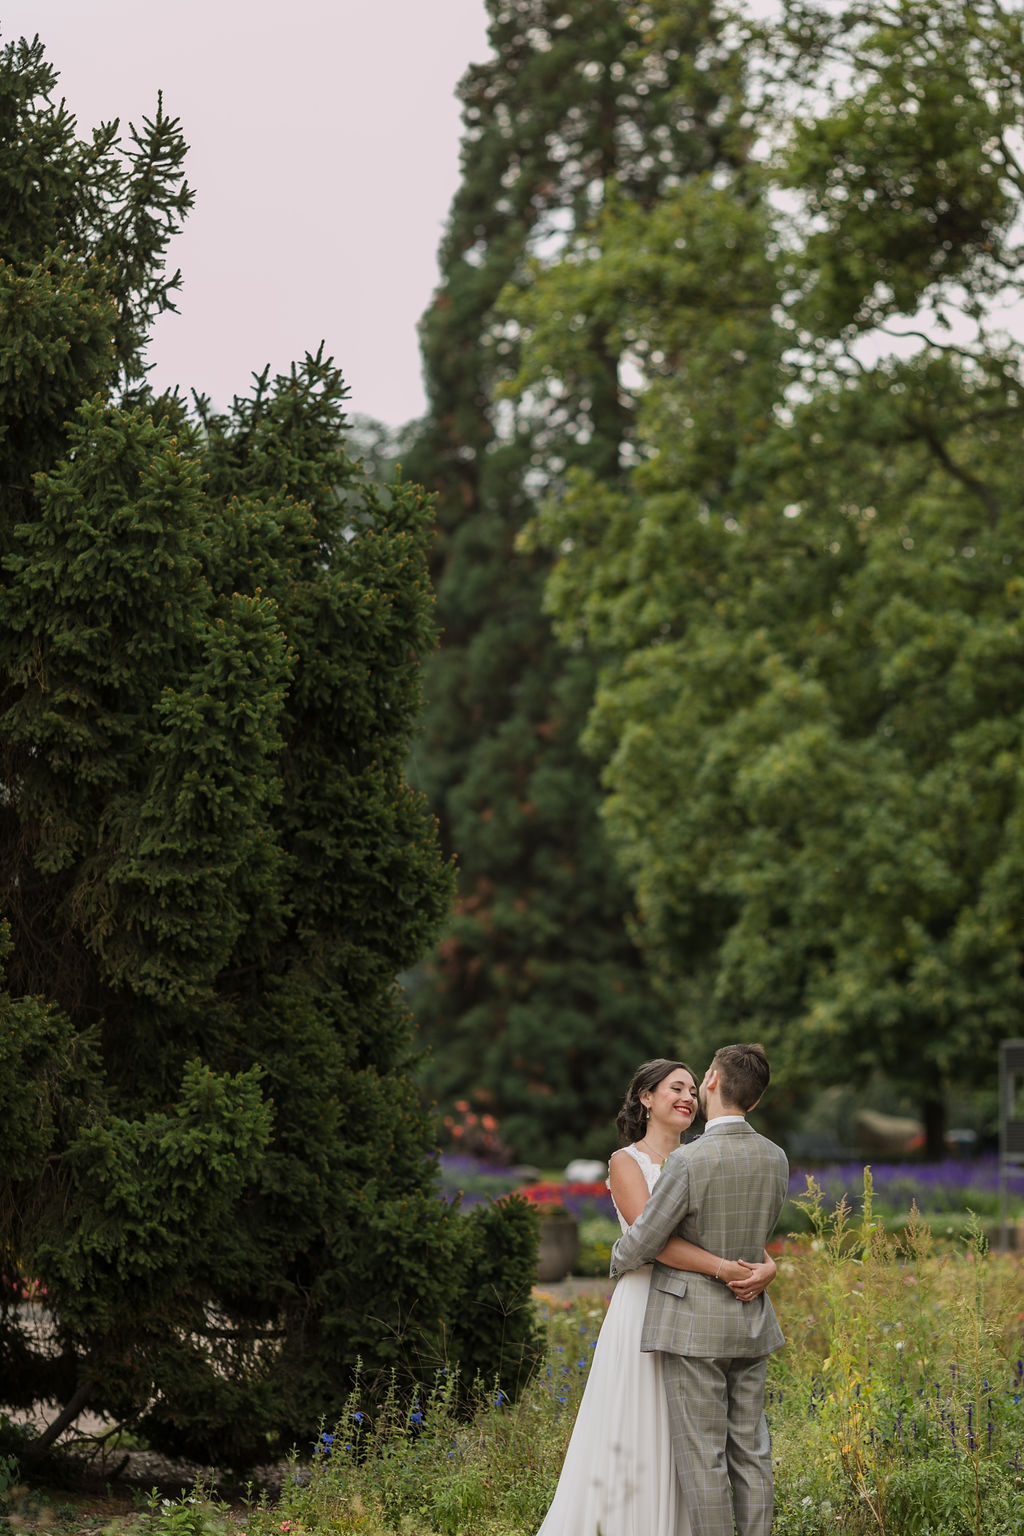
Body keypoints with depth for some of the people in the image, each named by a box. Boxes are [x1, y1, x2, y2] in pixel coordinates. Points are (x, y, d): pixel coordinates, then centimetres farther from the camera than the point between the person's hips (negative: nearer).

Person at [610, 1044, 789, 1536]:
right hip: (750, 1317, 6)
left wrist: (618, 1263, 12)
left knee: (702, 1454, -1)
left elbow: (643, 1242, -11)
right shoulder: (775, 1159, 2)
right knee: (749, 1451, 10)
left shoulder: (688, 1162, -18)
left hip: (693, 1324, -6)